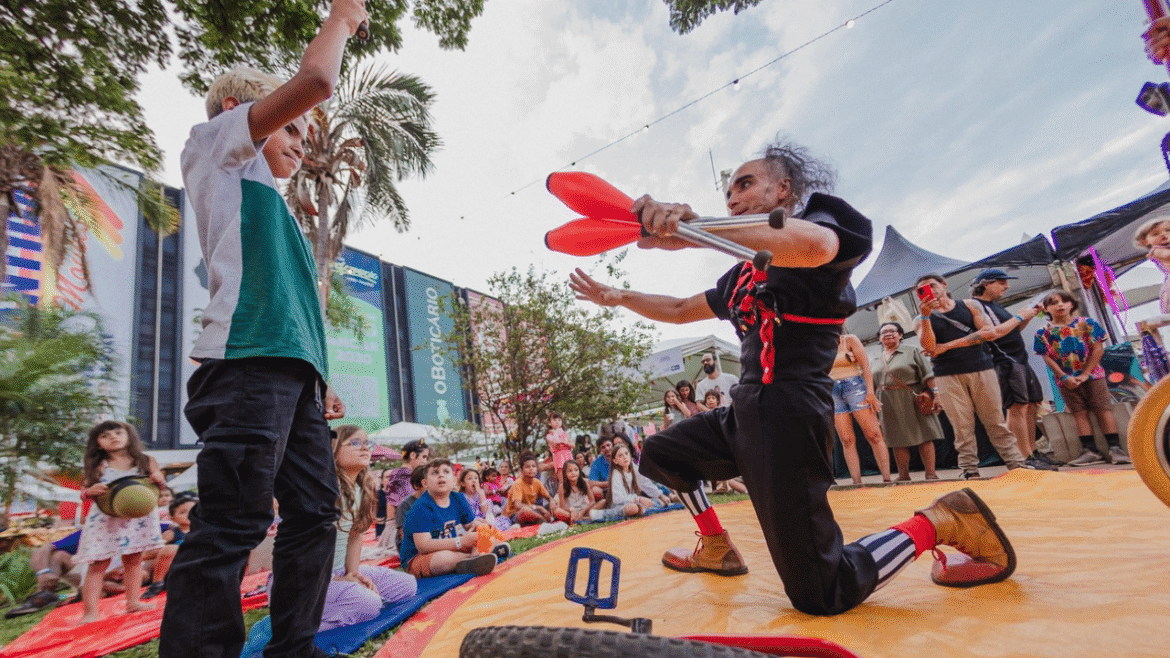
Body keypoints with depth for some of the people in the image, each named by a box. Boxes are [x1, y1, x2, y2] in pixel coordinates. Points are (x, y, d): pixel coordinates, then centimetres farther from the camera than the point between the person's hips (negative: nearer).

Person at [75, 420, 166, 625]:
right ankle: (90, 612, 7)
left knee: (134, 559, 11)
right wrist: (90, 491, -20)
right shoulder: (97, 467, 0)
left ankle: (133, 601, 23)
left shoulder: (146, 462, 2)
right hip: (105, 520, -1)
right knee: (98, 564, -1)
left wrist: (159, 480, -18)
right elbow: (84, 491, 3)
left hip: (137, 518, 1)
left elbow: (158, 486, 5)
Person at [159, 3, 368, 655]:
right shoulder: (218, 142, 12)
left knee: (316, 513, 8)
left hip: (295, 370, 9)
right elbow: (316, 80, -2)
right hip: (247, 361, -9)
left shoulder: (274, 207, 32)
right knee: (233, 522, -12)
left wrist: (319, 382, 20)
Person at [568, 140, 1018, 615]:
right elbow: (679, 310, 30)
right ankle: (717, 549, 33)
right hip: (745, 412, 9)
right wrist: (617, 297, 19)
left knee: (821, 596, -6)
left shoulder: (823, 216, -3)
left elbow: (813, 245, -30)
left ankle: (940, 523, 12)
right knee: (658, 452, 21)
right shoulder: (740, 277, 20)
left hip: (787, 415, -8)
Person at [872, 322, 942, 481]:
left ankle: (931, 474, 3)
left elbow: (927, 375, -3)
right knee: (898, 440, 6)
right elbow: (873, 384, 16)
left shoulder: (912, 351, 4)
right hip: (889, 404, 4)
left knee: (924, 436, -3)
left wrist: (934, 394, -11)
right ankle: (904, 476, 13)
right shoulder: (877, 360, 14)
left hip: (912, 400, -3)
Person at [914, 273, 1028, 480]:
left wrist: (948, 345, -6)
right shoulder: (922, 320, 9)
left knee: (996, 421, 2)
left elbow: (989, 332, -1)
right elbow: (929, 347, -7)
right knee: (962, 426, -3)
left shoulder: (969, 306, 13)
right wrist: (926, 315, -16)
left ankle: (1017, 465, 9)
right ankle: (970, 471, 2)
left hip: (981, 369, 1)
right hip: (947, 376, -1)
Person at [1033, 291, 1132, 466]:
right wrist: (1064, 377, -11)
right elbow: (1047, 357, -3)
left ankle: (1115, 448, 4)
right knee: (1079, 413, 4)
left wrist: (1085, 374, -12)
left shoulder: (1086, 323, -2)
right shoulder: (1044, 332, -1)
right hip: (1066, 379, 1)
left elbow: (1098, 348, -5)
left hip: (1092, 374, -1)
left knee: (1103, 409, -2)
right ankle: (1090, 450, 8)